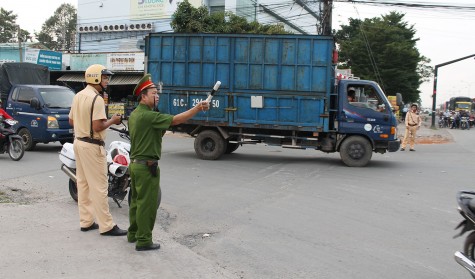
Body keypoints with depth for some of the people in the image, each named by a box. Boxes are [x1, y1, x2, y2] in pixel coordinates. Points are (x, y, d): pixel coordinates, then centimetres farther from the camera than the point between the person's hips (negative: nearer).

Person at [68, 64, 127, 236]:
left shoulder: (78, 96, 11)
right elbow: (98, 127, -24)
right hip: (92, 146, -10)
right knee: (99, 187, -6)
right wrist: (112, 121, -9)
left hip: (79, 142, 10)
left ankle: (86, 221, 21)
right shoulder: (97, 99, -18)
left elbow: (71, 121, 17)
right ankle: (106, 226, -1)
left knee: (83, 184, 13)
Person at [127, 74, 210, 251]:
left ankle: (133, 234, 28)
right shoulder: (148, 116, -18)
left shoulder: (134, 115, 13)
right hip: (147, 165, -10)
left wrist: (160, 132, 4)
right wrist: (197, 108, -28)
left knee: (137, 200, 18)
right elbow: (175, 120, -25)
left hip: (135, 163, 10)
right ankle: (143, 241, 2)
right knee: (148, 203, -3)